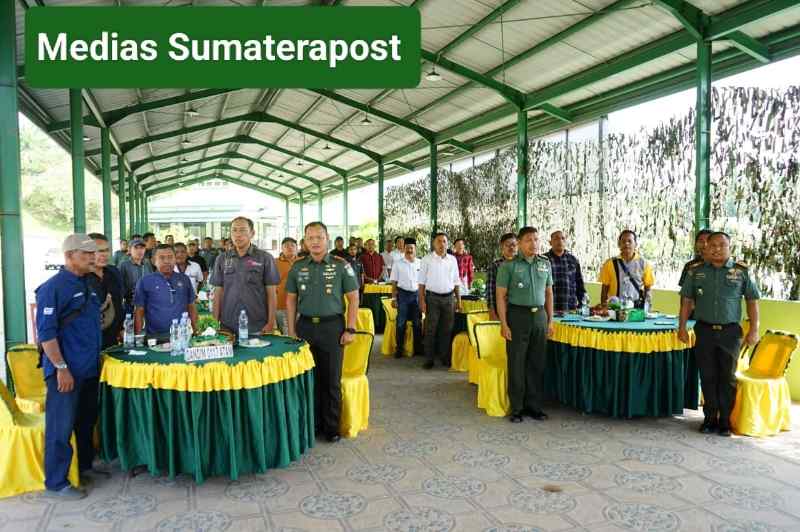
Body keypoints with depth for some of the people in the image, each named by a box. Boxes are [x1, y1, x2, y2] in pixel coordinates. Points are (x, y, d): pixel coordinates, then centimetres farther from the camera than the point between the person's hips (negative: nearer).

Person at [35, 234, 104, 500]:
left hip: (89, 368, 8)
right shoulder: (53, 287, -13)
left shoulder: (88, 285, 12)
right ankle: (55, 484, 13)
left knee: (87, 421, 20)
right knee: (61, 428, 1)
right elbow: (46, 332, -18)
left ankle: (86, 464, 36)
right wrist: (61, 368, -20)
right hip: (66, 371, -8)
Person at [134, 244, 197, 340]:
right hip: (155, 337, -2)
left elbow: (191, 307, 13)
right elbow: (139, 312, 1)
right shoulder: (145, 282, 1)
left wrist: (196, 331, 6)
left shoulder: (184, 280, 9)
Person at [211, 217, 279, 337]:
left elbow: (271, 293, -1)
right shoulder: (222, 259, 7)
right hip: (228, 327, 2)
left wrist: (271, 323, -8)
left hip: (257, 328, -2)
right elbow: (218, 293, 9)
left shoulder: (265, 258, -1)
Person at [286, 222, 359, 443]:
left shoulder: (341, 265, -3)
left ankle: (331, 427, 17)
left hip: (332, 326, -3)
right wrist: (291, 330, 5)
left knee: (332, 380, 3)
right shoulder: (297, 267, 6)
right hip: (305, 326, 3)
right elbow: (291, 299, 11)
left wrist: (350, 329, -7)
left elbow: (353, 298, -2)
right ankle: (312, 423, 24)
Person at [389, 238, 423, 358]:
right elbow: (394, 282, 0)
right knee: (401, 322, 2)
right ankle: (399, 348, 11)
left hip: (417, 294, 2)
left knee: (417, 322, 8)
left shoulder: (420, 263, 4)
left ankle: (418, 348, 18)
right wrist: (394, 298, -4)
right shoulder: (398, 264, 0)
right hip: (403, 294, -2)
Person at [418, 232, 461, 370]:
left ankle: (445, 357, 20)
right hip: (432, 297, -3)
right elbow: (422, 281, -3)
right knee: (430, 329, 0)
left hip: (449, 297, 3)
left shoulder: (452, 259, 8)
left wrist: (458, 300, 10)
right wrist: (422, 300, -9)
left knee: (447, 329, 8)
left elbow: (456, 281, 13)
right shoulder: (427, 259, -2)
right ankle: (429, 359, 8)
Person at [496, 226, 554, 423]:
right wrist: (504, 324, -11)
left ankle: (534, 405, 21)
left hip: (540, 315, 4)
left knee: (537, 363, 9)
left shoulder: (545, 263, 9)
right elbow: (501, 295, -5)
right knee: (516, 364, 2)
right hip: (518, 315, -4)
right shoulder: (509, 265, -4)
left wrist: (550, 320, 10)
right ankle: (516, 408, 12)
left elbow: (549, 293, 14)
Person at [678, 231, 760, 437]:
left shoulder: (742, 271, 1)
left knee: (727, 377, 5)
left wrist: (754, 330, -1)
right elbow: (686, 300, 6)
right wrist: (682, 327, 1)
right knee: (707, 377, 6)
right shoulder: (695, 271, 3)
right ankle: (710, 419, 16)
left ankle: (725, 421, 15)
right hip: (704, 330, 1)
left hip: (730, 331, -1)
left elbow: (752, 300, 4)